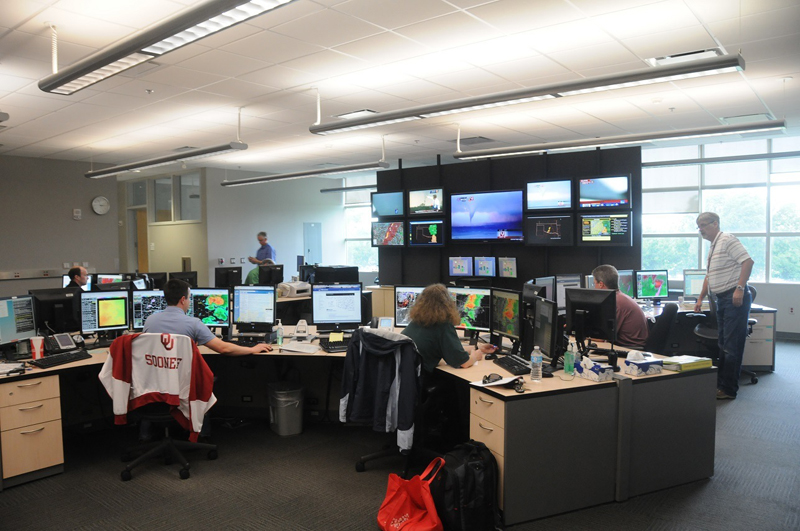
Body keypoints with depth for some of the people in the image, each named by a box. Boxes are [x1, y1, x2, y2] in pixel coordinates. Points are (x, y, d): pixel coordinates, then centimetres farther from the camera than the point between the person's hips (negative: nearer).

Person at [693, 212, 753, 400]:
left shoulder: (727, 240, -9)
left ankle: (729, 389, -1)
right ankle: (721, 383, 21)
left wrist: (740, 288, -25)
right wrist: (700, 299, 24)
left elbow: (748, 261, -19)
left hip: (735, 298, -10)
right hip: (722, 300, 10)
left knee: (732, 346, -6)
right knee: (723, 344, 13)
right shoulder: (713, 247, 20)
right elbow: (709, 276, 26)